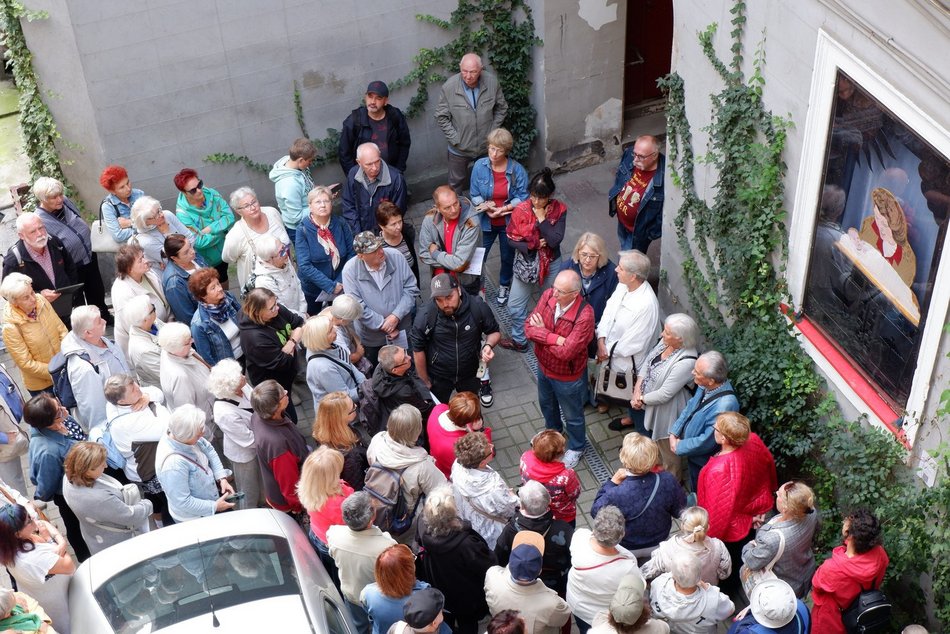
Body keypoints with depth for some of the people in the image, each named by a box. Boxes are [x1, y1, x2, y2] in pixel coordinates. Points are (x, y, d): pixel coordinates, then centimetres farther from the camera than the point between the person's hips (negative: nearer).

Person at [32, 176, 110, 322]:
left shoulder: (65, 202, -10)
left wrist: (91, 247, 15)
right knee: (78, 300, 17)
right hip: (71, 269, -6)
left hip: (90, 257, 6)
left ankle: (104, 316, 52)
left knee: (97, 291, 27)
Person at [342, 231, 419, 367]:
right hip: (371, 338, -2)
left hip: (402, 331, 2)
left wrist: (396, 316, -19)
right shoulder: (350, 270, -19)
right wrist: (383, 325, -17)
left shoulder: (396, 257, -14)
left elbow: (411, 289, -9)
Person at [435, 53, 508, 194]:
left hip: (486, 146, 2)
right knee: (456, 184, 15)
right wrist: (454, 139, -14)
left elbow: (501, 108, 0)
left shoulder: (492, 82, -16)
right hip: (459, 148, -2)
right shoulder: (449, 87, -21)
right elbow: (441, 117, -10)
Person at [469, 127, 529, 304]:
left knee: (507, 257, 22)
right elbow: (474, 195, -8)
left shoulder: (517, 170, -20)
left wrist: (502, 209, -26)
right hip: (486, 222, 0)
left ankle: (504, 286, 48)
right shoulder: (480, 166, -16)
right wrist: (487, 208, -24)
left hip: (508, 222, 0)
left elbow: (523, 197, -16)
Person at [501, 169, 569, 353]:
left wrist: (542, 218, -26)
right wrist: (533, 245, -20)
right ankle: (519, 341, 33)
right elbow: (511, 238, -10)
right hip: (526, 263, 2)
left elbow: (555, 240, -24)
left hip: (550, 264, -1)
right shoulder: (521, 210, -15)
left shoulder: (559, 210, -16)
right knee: (515, 306, 12)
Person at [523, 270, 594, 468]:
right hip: (544, 367, 6)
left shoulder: (584, 315, -37)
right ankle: (552, 431, 64)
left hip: (568, 377, -6)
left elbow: (566, 352, -37)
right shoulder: (548, 296, -20)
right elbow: (529, 326, -19)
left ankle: (576, 448, 50)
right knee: (546, 404, 33)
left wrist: (542, 333, -23)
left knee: (572, 415, 22)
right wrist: (555, 338, -32)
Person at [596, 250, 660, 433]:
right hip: (614, 352, 7)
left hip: (631, 362, -7)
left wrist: (608, 352, -18)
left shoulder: (646, 305, -41)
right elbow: (609, 310, -3)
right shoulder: (623, 286, -16)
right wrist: (601, 340, -14)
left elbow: (633, 343, -32)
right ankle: (630, 418, 65)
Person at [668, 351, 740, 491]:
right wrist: (674, 433, -5)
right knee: (694, 492, 30)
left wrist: (679, 447, -17)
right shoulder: (705, 386, -14)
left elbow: (705, 442, -31)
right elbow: (689, 407, 5)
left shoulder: (724, 406, -39)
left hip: (705, 464, -7)